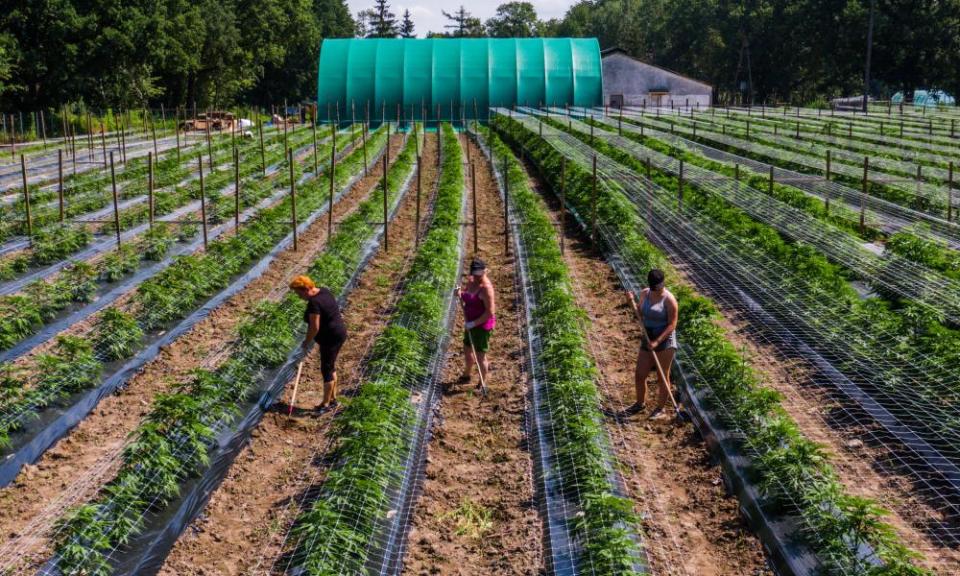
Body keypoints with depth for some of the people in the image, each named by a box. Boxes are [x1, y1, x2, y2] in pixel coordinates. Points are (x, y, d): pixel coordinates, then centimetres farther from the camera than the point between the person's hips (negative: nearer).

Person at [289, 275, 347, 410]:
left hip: (330, 337, -10)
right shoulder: (324, 291, 4)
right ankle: (333, 398, 30)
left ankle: (325, 404, 11)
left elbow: (314, 328, -24)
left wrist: (306, 342, -9)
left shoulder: (314, 303, -24)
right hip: (339, 332, 10)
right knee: (331, 366, 20)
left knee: (326, 370, 1)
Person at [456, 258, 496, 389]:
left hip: (482, 325, -8)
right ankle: (467, 375, 47)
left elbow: (490, 312, -26)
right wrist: (460, 293, -6)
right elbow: (466, 298, 17)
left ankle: (482, 384, 23)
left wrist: (474, 323, -23)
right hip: (471, 323, 9)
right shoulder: (471, 281, 1)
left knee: (480, 355, 5)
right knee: (467, 350, 24)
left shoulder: (486, 288, -25)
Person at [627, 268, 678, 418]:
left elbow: (672, 325, -15)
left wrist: (657, 342, -21)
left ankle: (660, 407, 21)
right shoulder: (645, 293, 3)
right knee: (639, 375, 10)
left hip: (665, 341, -6)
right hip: (647, 340, 6)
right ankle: (639, 403, 32)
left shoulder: (669, 299, -15)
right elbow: (640, 316, 11)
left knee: (662, 377, 4)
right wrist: (632, 302, -5)